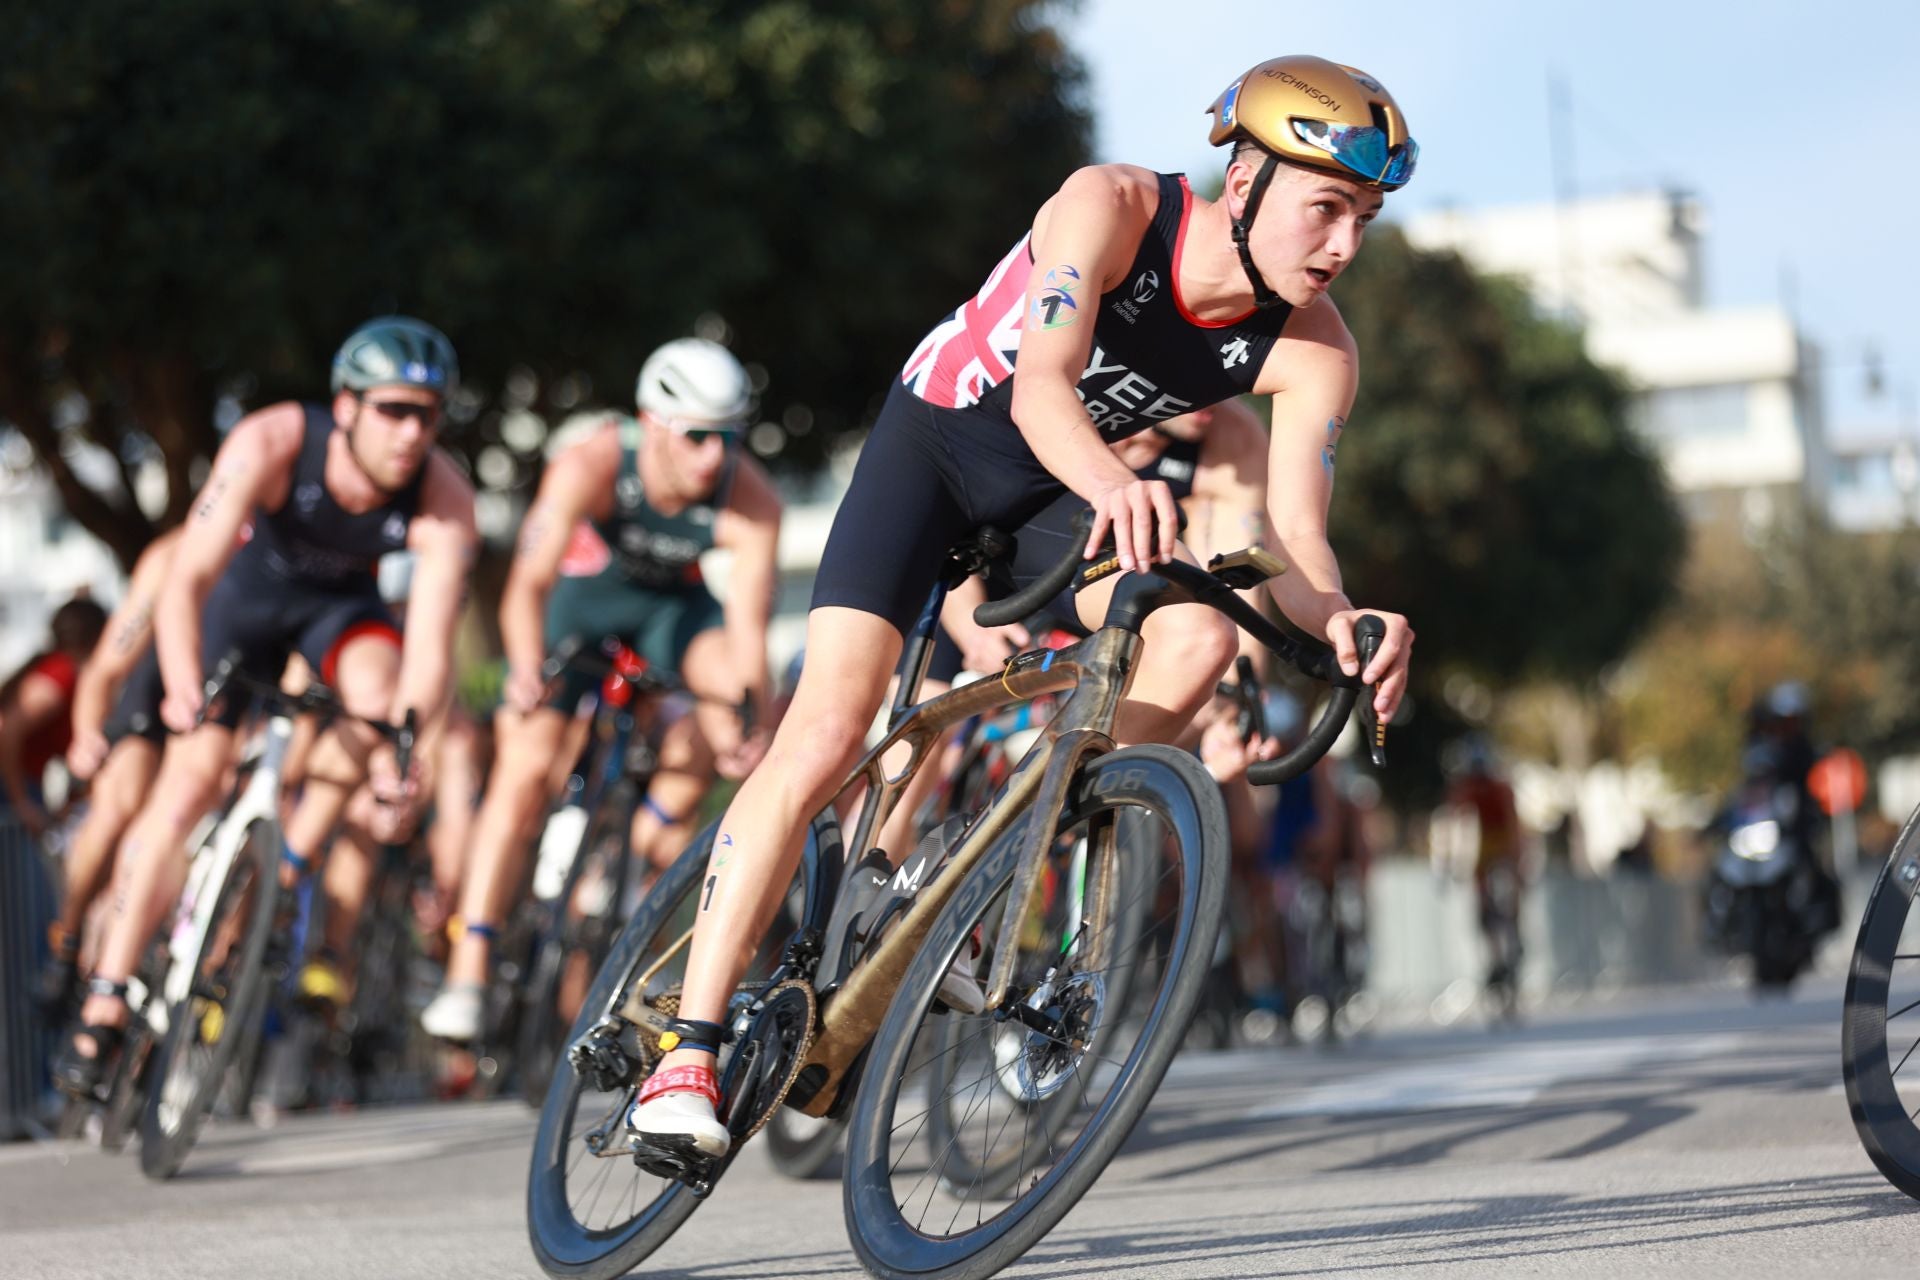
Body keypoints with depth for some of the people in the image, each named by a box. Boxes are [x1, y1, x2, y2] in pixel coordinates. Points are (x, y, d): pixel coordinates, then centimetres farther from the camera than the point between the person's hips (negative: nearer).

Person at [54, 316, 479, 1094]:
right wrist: (184, 688, -55)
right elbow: (187, 580, -39)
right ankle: (103, 1010, -4)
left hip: (339, 604, 1)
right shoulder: (270, 445, -35)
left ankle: (282, 874, -11)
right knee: (189, 786, -10)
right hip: (248, 591, -1)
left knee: (377, 690, -31)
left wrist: (395, 747, -53)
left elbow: (429, 647, -37)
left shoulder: (444, 502, -31)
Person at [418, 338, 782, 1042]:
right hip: (582, 591, -2)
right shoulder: (590, 468, -33)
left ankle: (646, 844, -6)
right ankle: (467, 975, -15)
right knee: (527, 764, -16)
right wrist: (527, 674, -58)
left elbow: (748, 631, -32)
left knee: (731, 680, -29)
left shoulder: (752, 500, -29)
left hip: (673, 600, 2)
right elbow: (528, 584, -41)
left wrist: (753, 726, -47)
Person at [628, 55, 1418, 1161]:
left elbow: (1296, 538, -25)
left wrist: (1342, 623, -48)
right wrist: (1112, 480, -64)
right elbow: (1041, 386, -42)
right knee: (828, 733, -17)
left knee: (1199, 634, -25)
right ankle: (690, 1053, -11)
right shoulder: (1111, 207, -30)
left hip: (1064, 492, 4)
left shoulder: (1314, 353, -20)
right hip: (939, 442, -4)